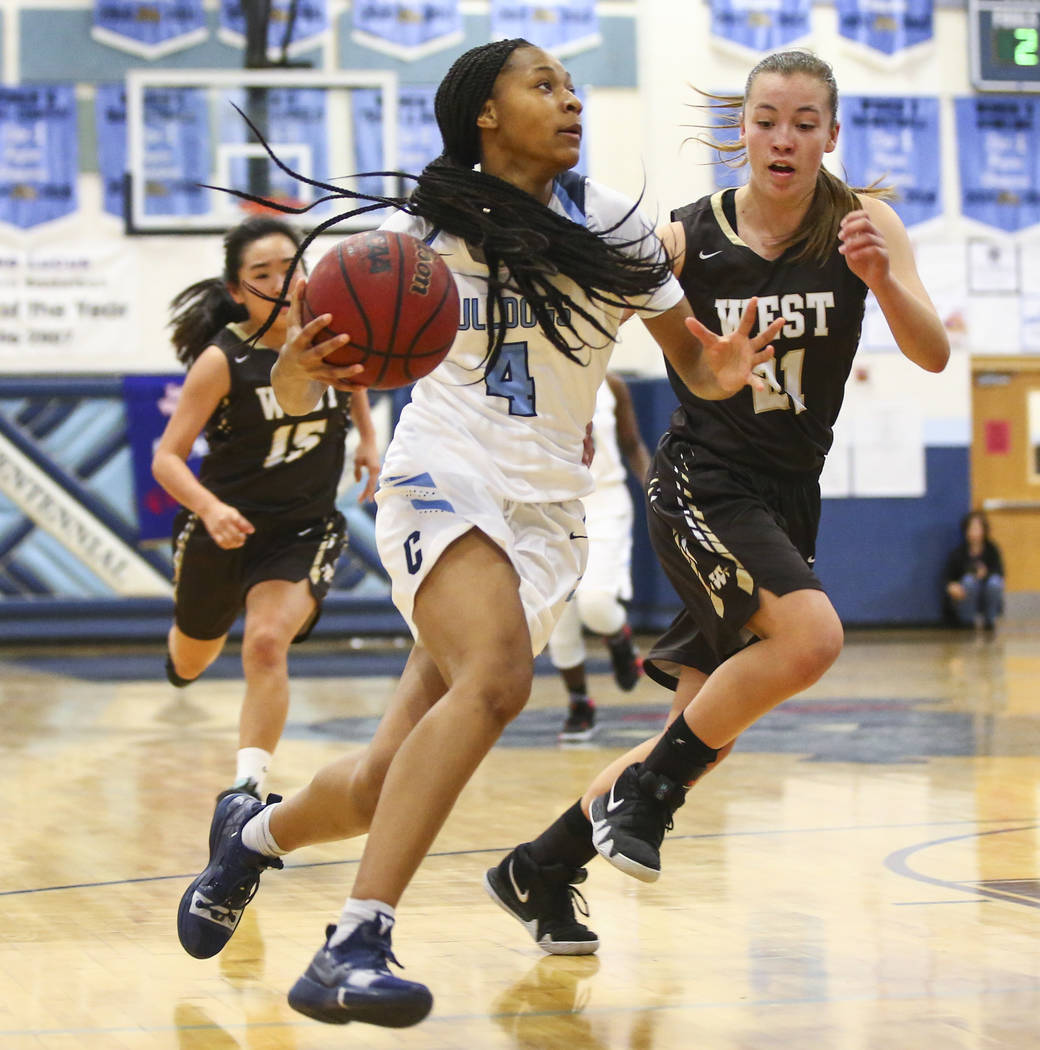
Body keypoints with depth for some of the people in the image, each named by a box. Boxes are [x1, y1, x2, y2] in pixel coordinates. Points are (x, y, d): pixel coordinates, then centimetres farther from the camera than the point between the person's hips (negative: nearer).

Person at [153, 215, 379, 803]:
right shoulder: (223, 360, -20)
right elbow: (168, 458, -21)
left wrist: (368, 436, 10)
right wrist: (210, 508, -39)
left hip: (306, 528, 0)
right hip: (225, 526, 0)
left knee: (267, 644, -25)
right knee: (192, 659, 22)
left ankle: (249, 787, -24)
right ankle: (182, 663, 61)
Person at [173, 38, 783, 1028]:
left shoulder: (610, 222, 6)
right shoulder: (424, 227, -2)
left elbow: (692, 361, 11)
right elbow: (299, 391, -3)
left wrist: (723, 370, -13)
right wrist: (299, 365, -28)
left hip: (547, 511, 4)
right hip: (444, 474, -4)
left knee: (386, 785, 0)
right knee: (496, 676, -34)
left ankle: (256, 831, 34)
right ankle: (352, 946, -35)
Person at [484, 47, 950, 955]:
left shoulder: (865, 225, -4)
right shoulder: (687, 239, -9)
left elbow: (933, 354, -13)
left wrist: (882, 279, -32)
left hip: (787, 501, 4)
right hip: (702, 483, -4)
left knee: (705, 740, 5)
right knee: (812, 636, -30)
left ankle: (540, 871, 22)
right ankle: (642, 789, -11)